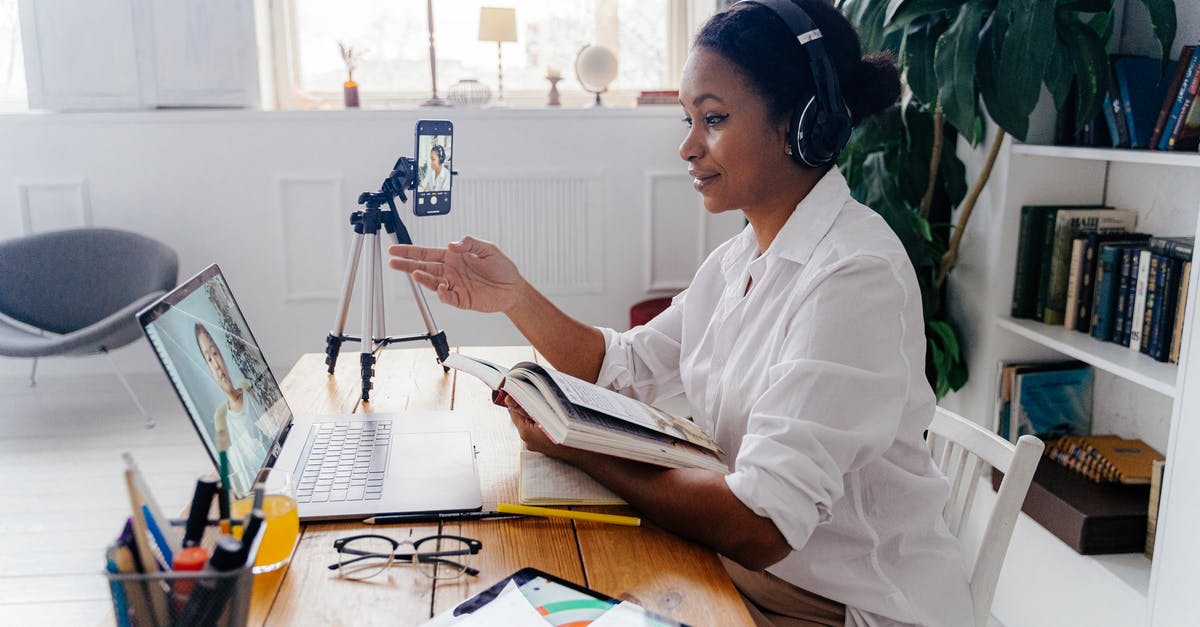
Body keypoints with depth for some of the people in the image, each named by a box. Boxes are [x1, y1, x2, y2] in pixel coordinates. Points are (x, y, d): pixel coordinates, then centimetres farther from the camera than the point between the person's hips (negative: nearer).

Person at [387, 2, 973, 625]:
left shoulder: (853, 275, -25)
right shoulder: (741, 257, 5)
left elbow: (759, 526, -29)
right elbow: (623, 368, 9)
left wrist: (577, 445, -20)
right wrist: (514, 297, -5)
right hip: (744, 574, 7)